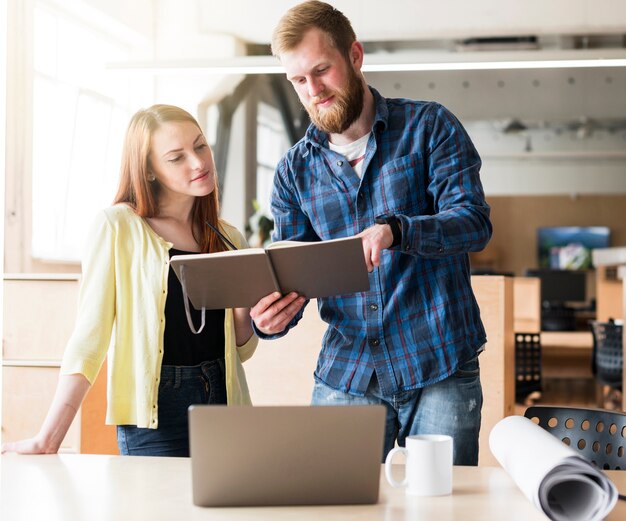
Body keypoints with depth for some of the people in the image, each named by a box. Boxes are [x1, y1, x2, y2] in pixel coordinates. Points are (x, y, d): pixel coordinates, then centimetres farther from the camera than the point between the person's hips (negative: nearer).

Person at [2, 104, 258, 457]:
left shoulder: (230, 239, 9)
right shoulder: (118, 227, -6)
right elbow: (89, 335, -10)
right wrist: (48, 440, -17)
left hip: (225, 402, 5)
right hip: (154, 419, -5)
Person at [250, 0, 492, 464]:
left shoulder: (429, 127, 0)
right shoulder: (294, 170, 9)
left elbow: (474, 222, -11)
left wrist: (394, 230, -30)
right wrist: (270, 319, -17)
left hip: (439, 371, -2)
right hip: (344, 376, 3)